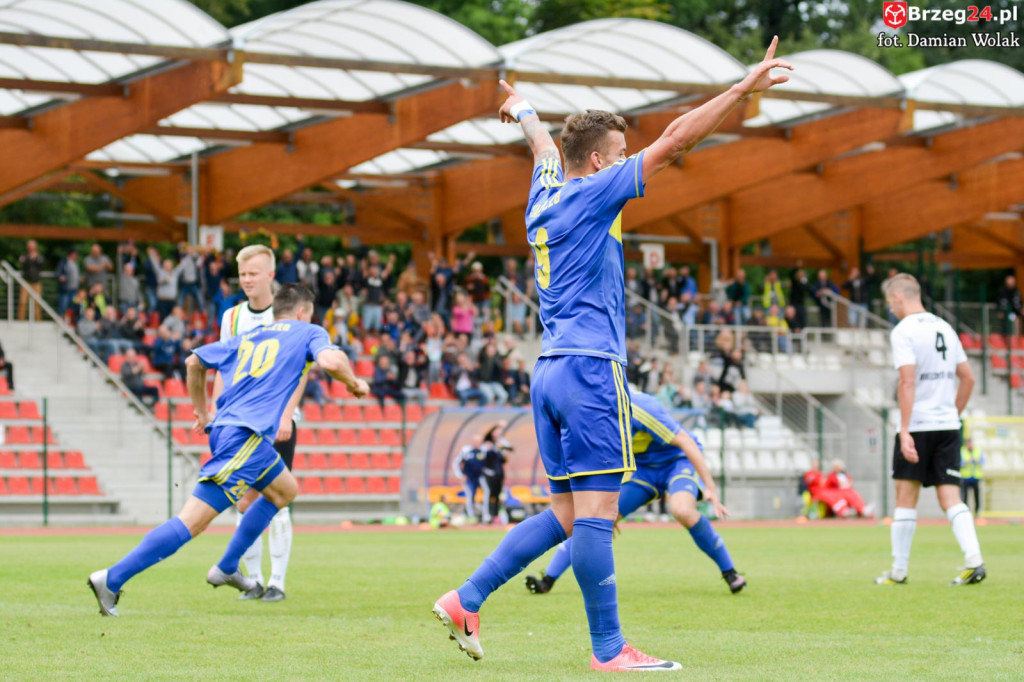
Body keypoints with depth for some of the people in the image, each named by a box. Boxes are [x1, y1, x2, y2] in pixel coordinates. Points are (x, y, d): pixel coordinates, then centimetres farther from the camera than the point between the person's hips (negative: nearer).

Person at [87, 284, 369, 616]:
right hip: (246, 435, -8)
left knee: (286, 490, 29)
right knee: (193, 520, -13)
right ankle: (112, 579, -20)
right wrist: (355, 383, 9)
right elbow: (331, 361, -10)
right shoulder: (308, 333, 10)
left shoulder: (246, 339, 27)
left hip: (224, 427, 8)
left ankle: (226, 568, 27)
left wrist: (201, 411, 41)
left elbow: (195, 361, 32)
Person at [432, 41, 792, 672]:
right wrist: (746, 87, -11)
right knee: (596, 513, -8)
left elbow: (546, 147, 39)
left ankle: (467, 601, 7)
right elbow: (675, 141, -11)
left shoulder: (546, 194, 15)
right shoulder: (591, 194, -7)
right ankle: (609, 649, -8)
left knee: (566, 514, 12)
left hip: (550, 371, 9)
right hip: (590, 367, -9)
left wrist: (525, 111, 61)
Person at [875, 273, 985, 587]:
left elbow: (908, 381, -17)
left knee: (906, 499, 3)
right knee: (950, 497, 2)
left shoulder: (904, 331, -8)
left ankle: (899, 571, 9)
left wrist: (905, 431, -20)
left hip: (918, 425, -6)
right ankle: (974, 560, -15)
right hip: (948, 425, 6)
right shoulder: (944, 328, 13)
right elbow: (968, 377, 16)